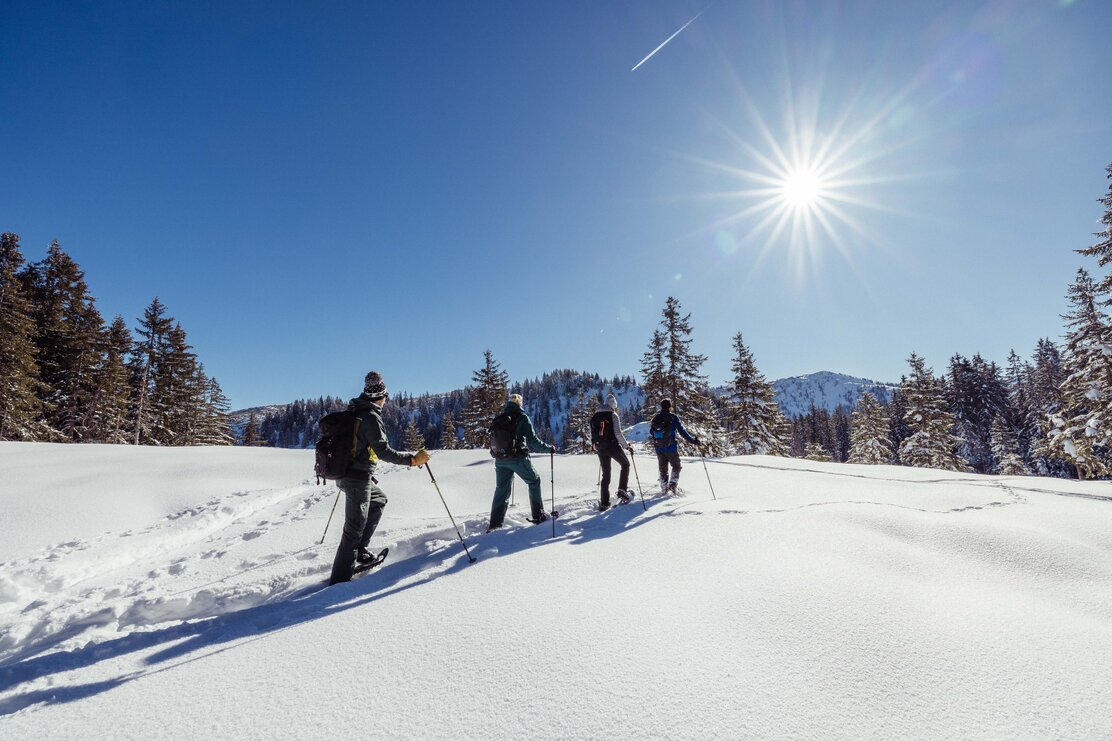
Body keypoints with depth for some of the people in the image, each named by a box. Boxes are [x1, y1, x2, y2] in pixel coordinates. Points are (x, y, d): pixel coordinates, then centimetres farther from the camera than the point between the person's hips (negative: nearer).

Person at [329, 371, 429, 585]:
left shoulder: (353, 412, 9)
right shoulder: (371, 417, -18)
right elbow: (383, 451, -24)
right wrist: (412, 459, -24)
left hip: (345, 473, 9)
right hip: (358, 478, -9)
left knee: (379, 500, 28)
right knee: (354, 529, -2)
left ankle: (360, 549, 28)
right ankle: (340, 579, 3)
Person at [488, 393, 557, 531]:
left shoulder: (498, 417, 8)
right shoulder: (522, 417, -6)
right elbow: (532, 440, -10)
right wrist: (549, 448, 1)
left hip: (500, 459, 4)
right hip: (518, 457, -4)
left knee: (501, 490, 13)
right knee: (534, 482, 16)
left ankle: (495, 523, 7)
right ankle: (538, 516, 16)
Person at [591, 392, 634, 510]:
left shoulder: (595, 417, 11)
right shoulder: (613, 415, -7)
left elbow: (592, 435, 12)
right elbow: (618, 434, -14)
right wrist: (627, 446, -5)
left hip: (600, 448, 5)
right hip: (613, 446, -5)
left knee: (606, 474, 12)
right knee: (625, 464, 18)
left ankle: (604, 503, 8)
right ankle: (622, 490, 5)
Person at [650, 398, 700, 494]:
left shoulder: (656, 418, 2)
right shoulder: (673, 418, -10)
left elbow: (651, 433, 14)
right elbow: (682, 431, -13)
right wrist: (693, 441, -7)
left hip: (659, 449, 4)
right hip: (671, 448, -4)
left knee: (663, 469, 17)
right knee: (676, 466, 16)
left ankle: (664, 487, 17)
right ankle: (672, 483, 0)